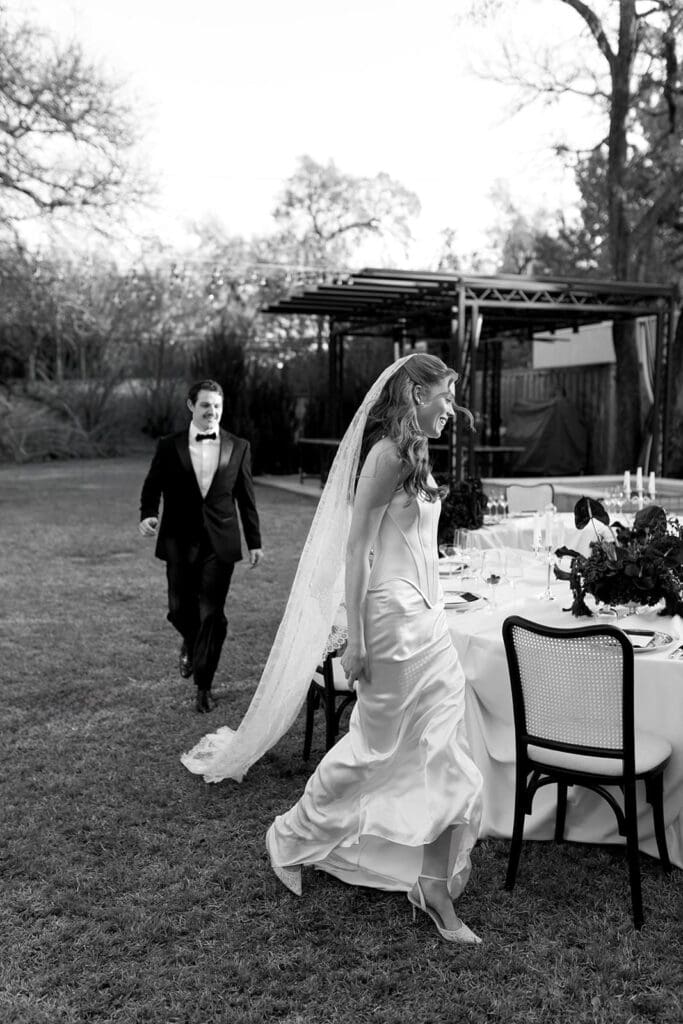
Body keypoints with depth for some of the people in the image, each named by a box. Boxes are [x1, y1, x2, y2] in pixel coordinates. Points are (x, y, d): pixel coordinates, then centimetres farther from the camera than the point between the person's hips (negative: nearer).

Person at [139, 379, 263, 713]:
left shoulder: (238, 447, 3)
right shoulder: (169, 447, 1)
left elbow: (246, 497, 7)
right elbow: (152, 487, 7)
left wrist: (254, 542, 6)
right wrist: (147, 515, -14)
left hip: (220, 544, 0)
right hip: (180, 543, 0)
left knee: (212, 615, -1)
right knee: (180, 610, 1)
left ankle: (204, 686, 14)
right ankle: (190, 642, 38)